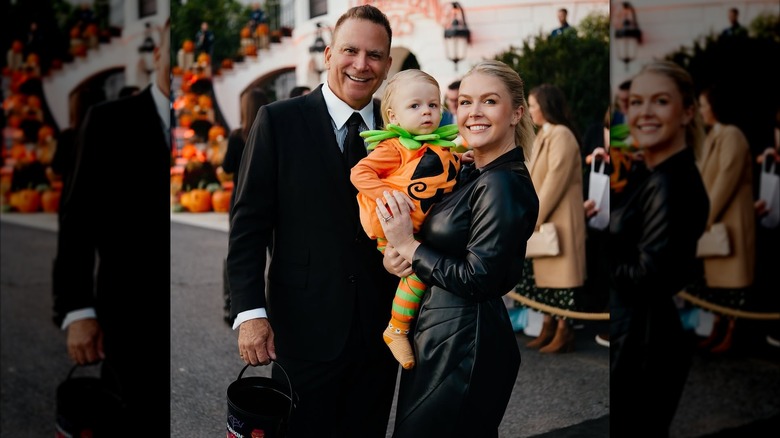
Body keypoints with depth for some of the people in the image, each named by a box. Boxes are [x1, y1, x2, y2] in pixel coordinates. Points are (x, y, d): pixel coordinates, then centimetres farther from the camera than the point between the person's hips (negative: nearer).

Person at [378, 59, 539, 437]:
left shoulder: (503, 184, -19)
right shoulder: (468, 172, 8)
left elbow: (477, 279, -23)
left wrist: (408, 247, -16)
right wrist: (393, 254, -10)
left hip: (464, 344, -9)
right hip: (436, 331, 9)